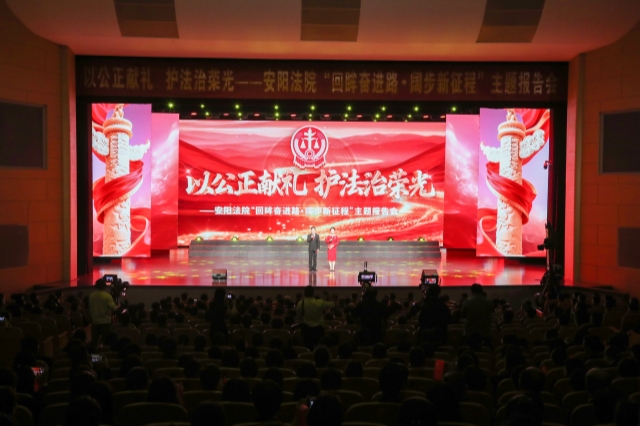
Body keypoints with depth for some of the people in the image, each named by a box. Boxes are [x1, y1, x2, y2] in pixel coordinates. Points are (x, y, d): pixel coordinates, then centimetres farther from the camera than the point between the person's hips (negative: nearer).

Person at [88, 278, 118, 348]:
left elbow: (90, 308, 11)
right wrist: (118, 306, 6)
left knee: (94, 342, 12)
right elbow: (113, 308, -15)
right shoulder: (107, 296, -15)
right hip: (105, 322, -4)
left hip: (95, 322, 4)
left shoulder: (91, 296, -1)